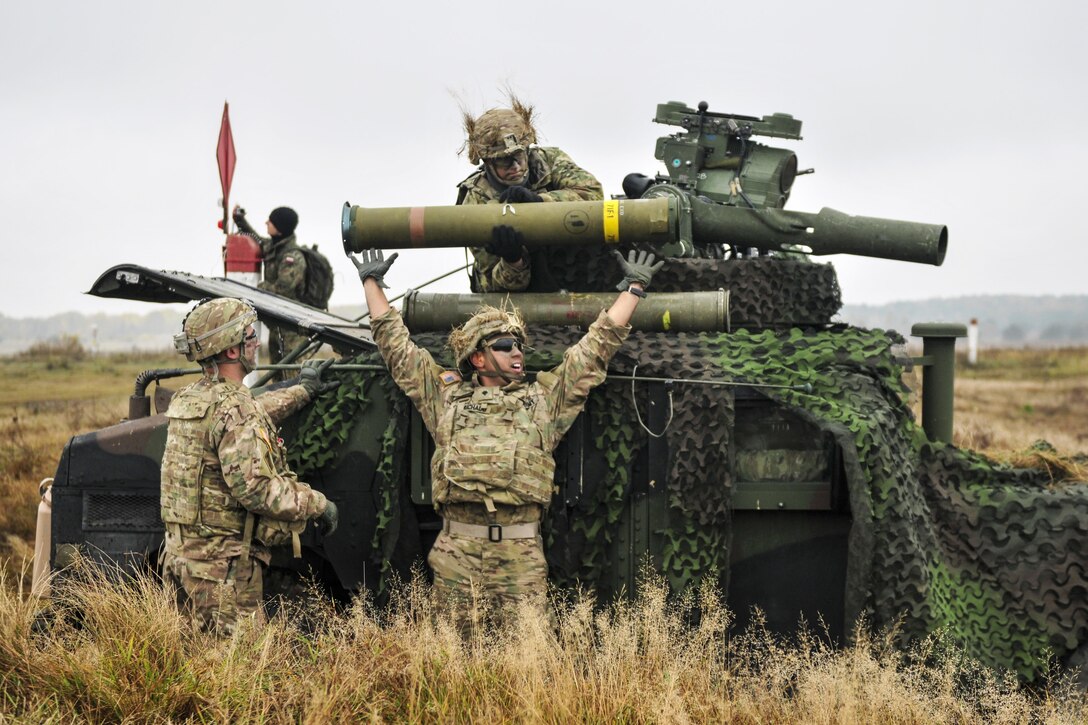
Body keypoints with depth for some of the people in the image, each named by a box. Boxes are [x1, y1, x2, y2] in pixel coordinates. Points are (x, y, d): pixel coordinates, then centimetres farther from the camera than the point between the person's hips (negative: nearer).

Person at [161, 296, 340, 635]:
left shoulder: (185, 400, 11)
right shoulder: (233, 410, -19)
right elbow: (254, 488, -25)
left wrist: (302, 390, 41)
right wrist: (318, 503, -13)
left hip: (179, 554, 9)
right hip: (221, 566, -9)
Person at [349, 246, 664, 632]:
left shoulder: (544, 398, 17)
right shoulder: (446, 395, 15)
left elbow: (598, 344, 20)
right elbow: (395, 344, 21)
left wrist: (633, 288, 23)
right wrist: (372, 282, 26)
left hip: (520, 554, 0)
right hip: (457, 551, 0)